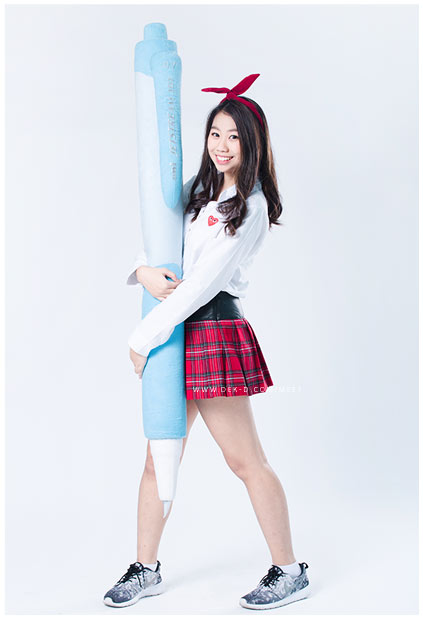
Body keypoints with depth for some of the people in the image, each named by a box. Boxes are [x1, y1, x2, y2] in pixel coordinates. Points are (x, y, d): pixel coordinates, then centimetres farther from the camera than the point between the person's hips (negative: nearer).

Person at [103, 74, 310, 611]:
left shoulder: (250, 207, -10)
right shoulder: (199, 188, 14)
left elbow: (202, 283, -17)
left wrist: (144, 337, -15)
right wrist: (144, 271, -7)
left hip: (214, 331, -7)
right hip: (179, 331, 7)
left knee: (244, 458, -1)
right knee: (159, 458, 11)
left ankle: (289, 572, 14)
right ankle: (145, 570, 24)